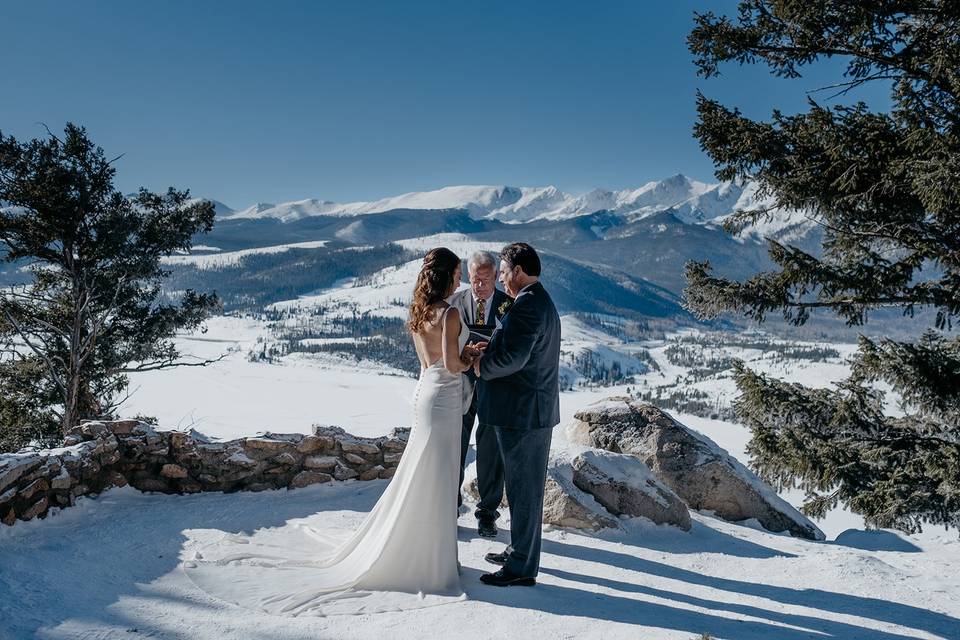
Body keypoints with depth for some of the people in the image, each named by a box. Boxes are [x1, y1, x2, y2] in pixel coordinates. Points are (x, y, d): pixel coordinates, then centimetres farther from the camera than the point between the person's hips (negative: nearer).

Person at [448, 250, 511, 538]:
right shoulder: (455, 302, 1)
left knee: (490, 452, 8)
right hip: (461, 383, 1)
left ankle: (487, 511, 22)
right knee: (454, 448, 9)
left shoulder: (509, 305, -3)